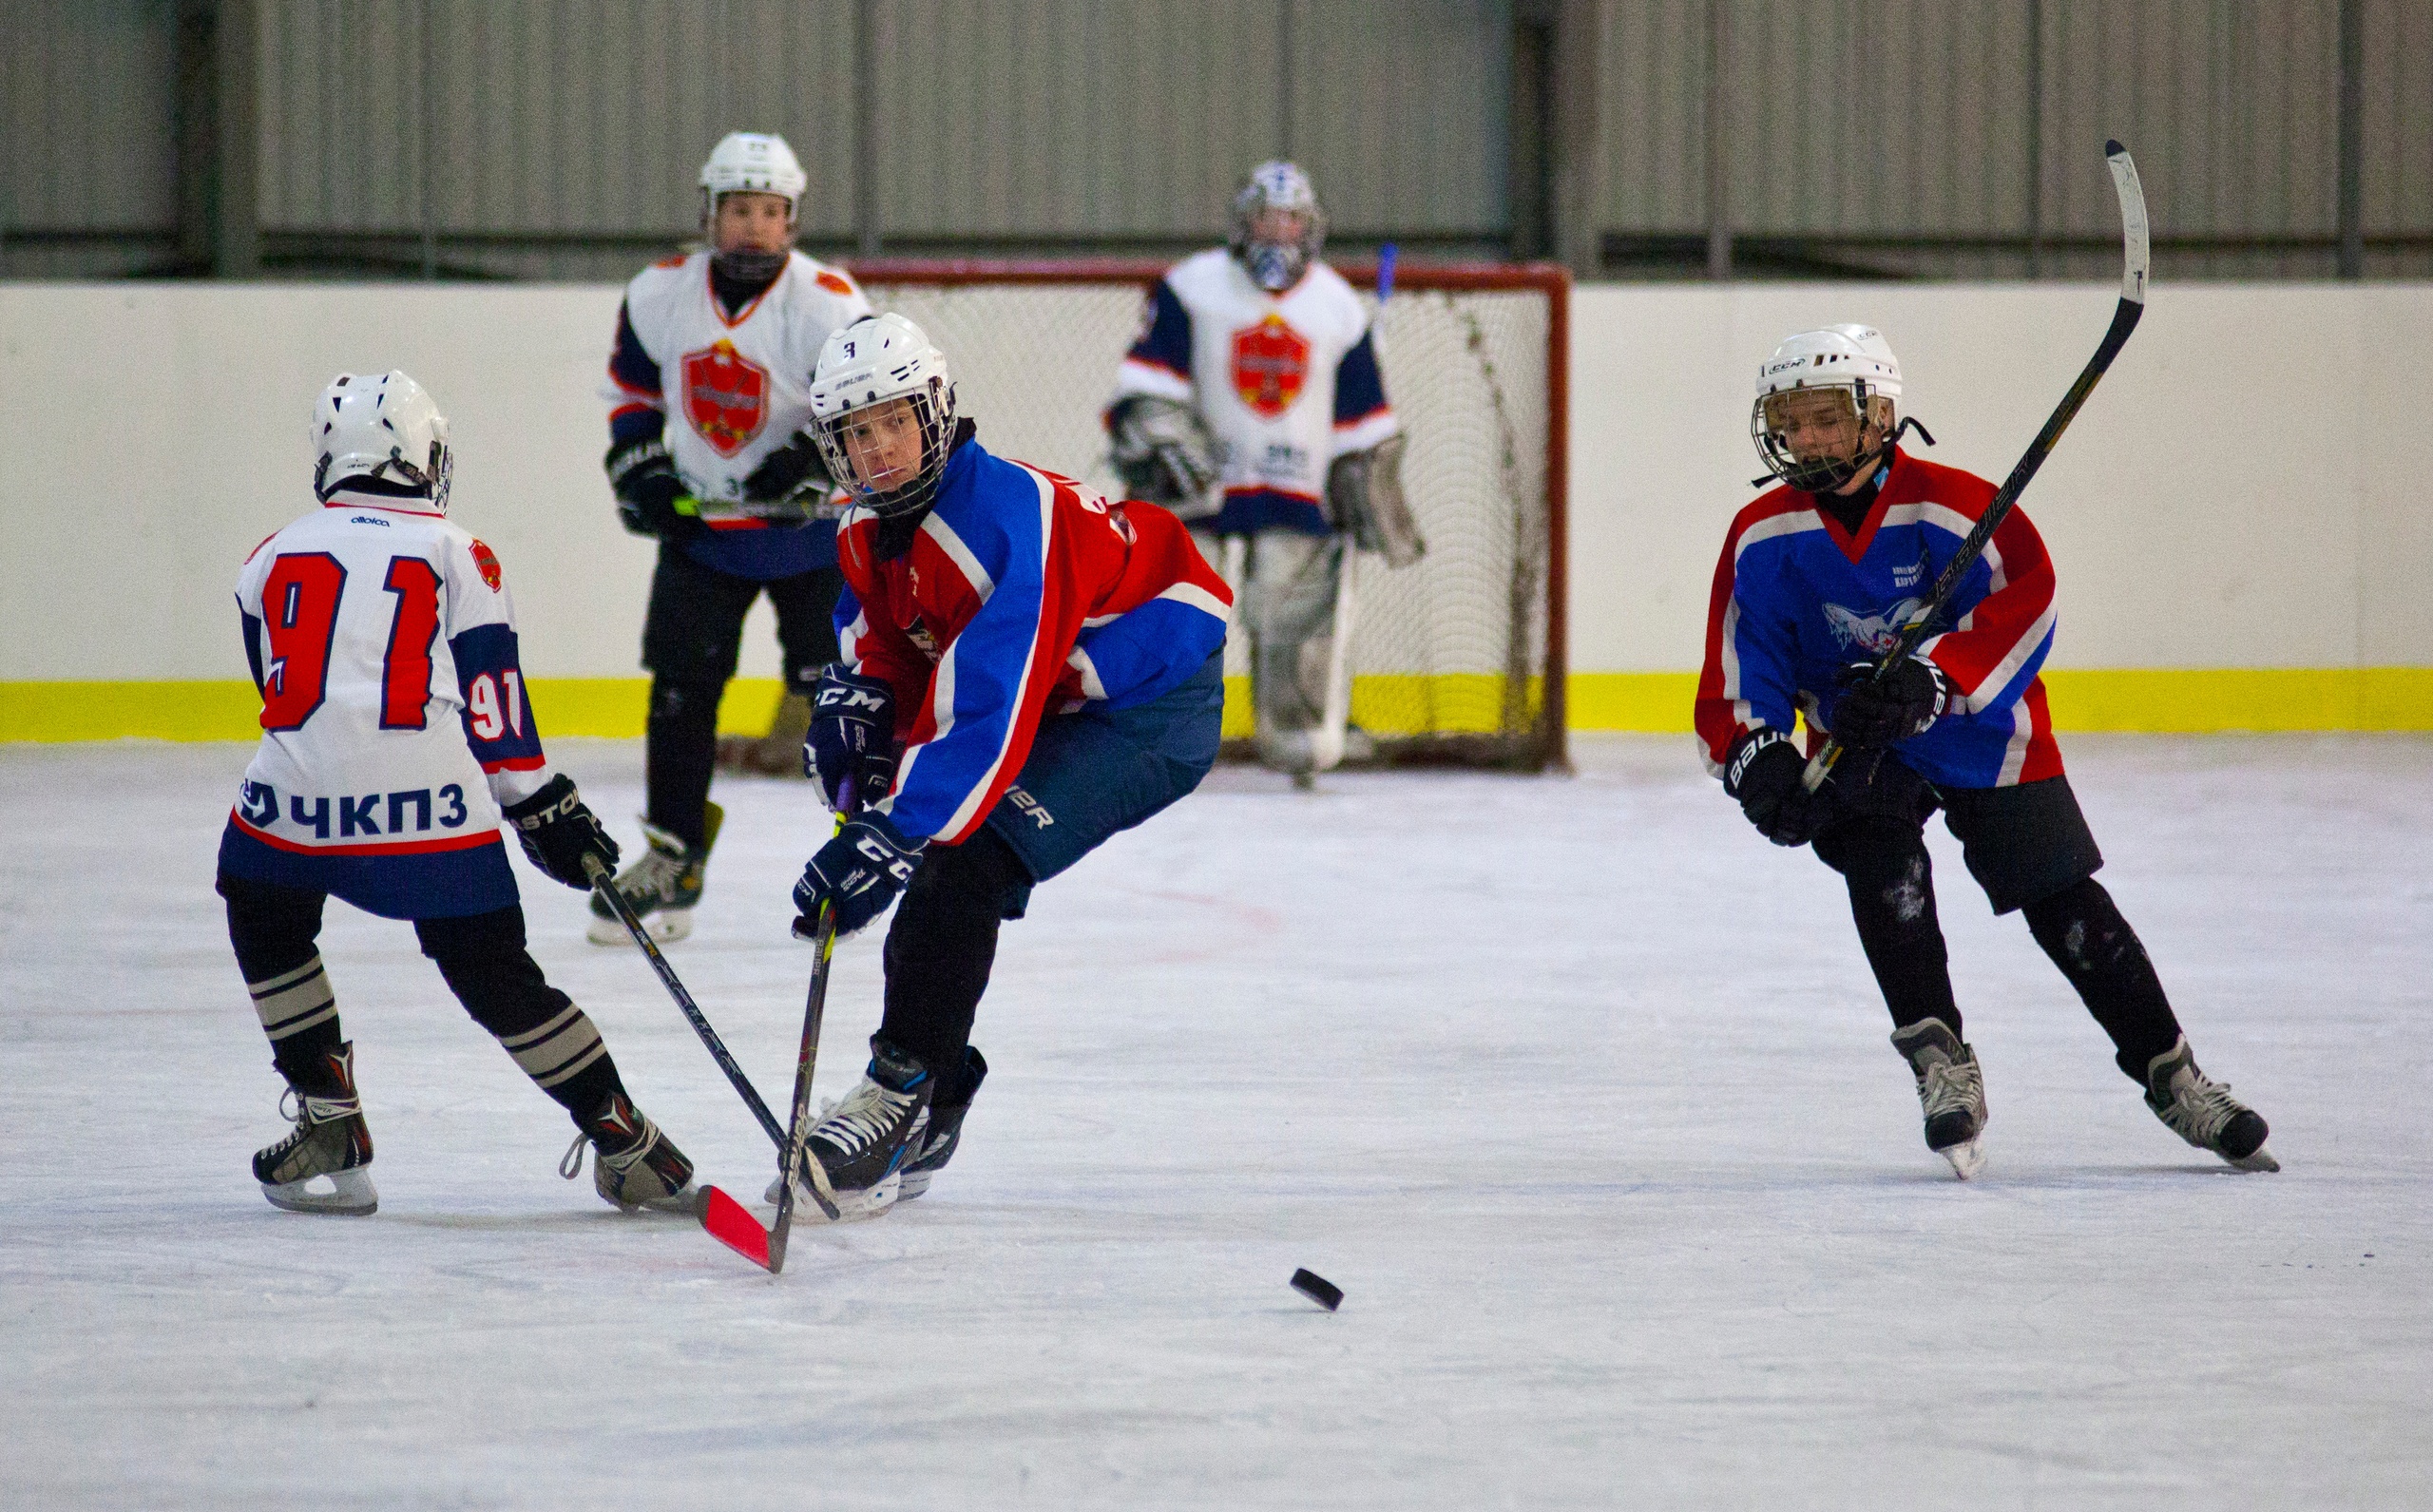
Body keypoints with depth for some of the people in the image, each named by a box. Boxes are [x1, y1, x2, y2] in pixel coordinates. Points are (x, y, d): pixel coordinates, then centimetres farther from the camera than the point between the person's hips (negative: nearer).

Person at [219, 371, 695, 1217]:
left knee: (265, 922, 27)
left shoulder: (275, 558, 18)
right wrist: (548, 810, 14)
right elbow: (491, 700, 7)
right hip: (434, 805, -1)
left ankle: (329, 1130, 20)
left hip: (300, 796, 1)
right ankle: (622, 1139, 9)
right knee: (493, 972, 9)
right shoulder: (455, 554, 12)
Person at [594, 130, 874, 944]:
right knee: (681, 684, 0)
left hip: (811, 527, -3)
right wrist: (639, 465, -1)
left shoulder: (828, 303, -17)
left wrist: (814, 460, -31)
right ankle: (671, 860, 10)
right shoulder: (659, 295, -4)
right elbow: (633, 386, 13)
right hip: (701, 522, 3)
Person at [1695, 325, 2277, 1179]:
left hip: (1985, 733, -2)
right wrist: (1757, 756, -25)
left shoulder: (1949, 505, -18)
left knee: (2066, 904, 2)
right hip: (1859, 748, 2)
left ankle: (2170, 1076, 15)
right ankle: (1941, 1066, -19)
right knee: (1883, 865, -26)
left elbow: (2022, 602, -23)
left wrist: (1931, 682, -33)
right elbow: (1737, 669, -7)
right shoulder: (1765, 540, -9)